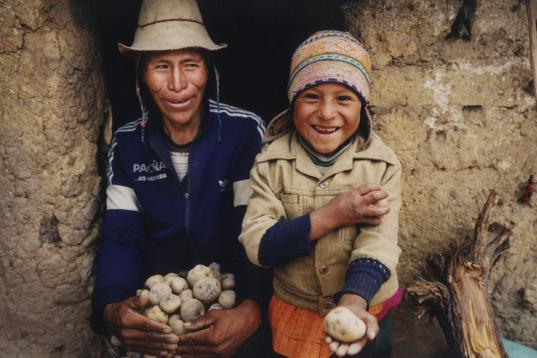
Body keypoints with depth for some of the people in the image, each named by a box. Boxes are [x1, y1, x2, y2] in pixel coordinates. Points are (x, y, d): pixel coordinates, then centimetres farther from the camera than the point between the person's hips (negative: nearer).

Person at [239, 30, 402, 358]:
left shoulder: (383, 164, -11)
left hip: (369, 310, 0)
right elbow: (256, 245, -18)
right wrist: (331, 215, -26)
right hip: (294, 313, 0)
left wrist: (352, 304, -40)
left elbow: (378, 244, -22)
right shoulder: (271, 162, -11)